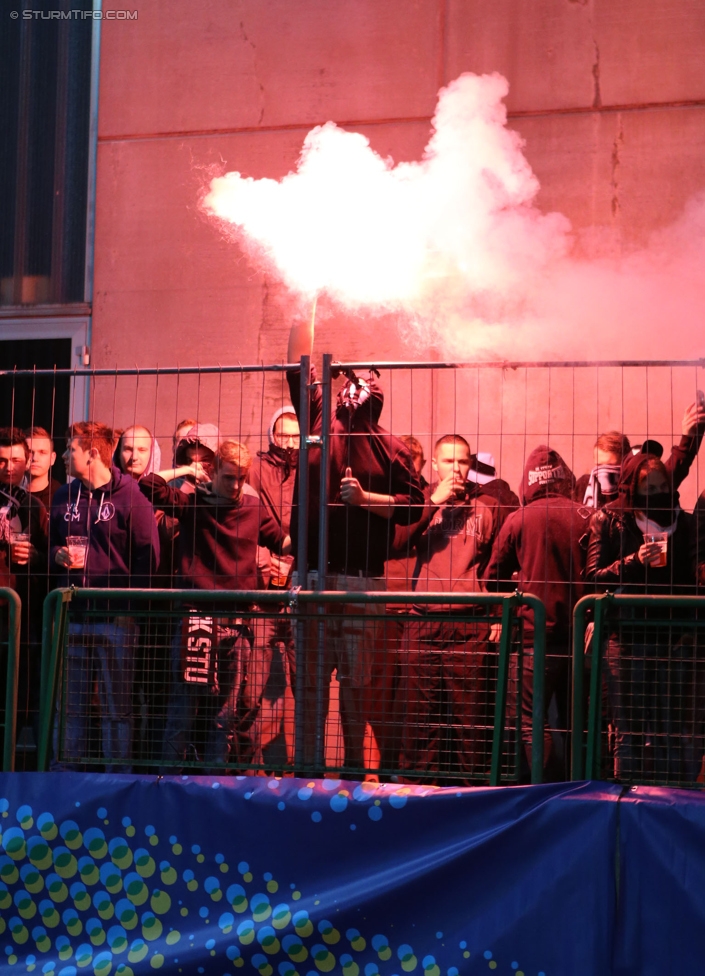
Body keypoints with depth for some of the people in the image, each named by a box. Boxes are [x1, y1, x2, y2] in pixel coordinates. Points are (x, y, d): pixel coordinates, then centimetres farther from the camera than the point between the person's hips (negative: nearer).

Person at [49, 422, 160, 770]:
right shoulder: (64, 497, 12)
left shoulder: (130, 497, -3)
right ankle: (64, 771, 12)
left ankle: (119, 775, 7)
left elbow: (147, 555, -4)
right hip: (71, 617, 5)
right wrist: (59, 556, 0)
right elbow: (51, 544, 23)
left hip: (116, 619, -4)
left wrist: (131, 606, -10)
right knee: (69, 704, 7)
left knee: (117, 705, 1)